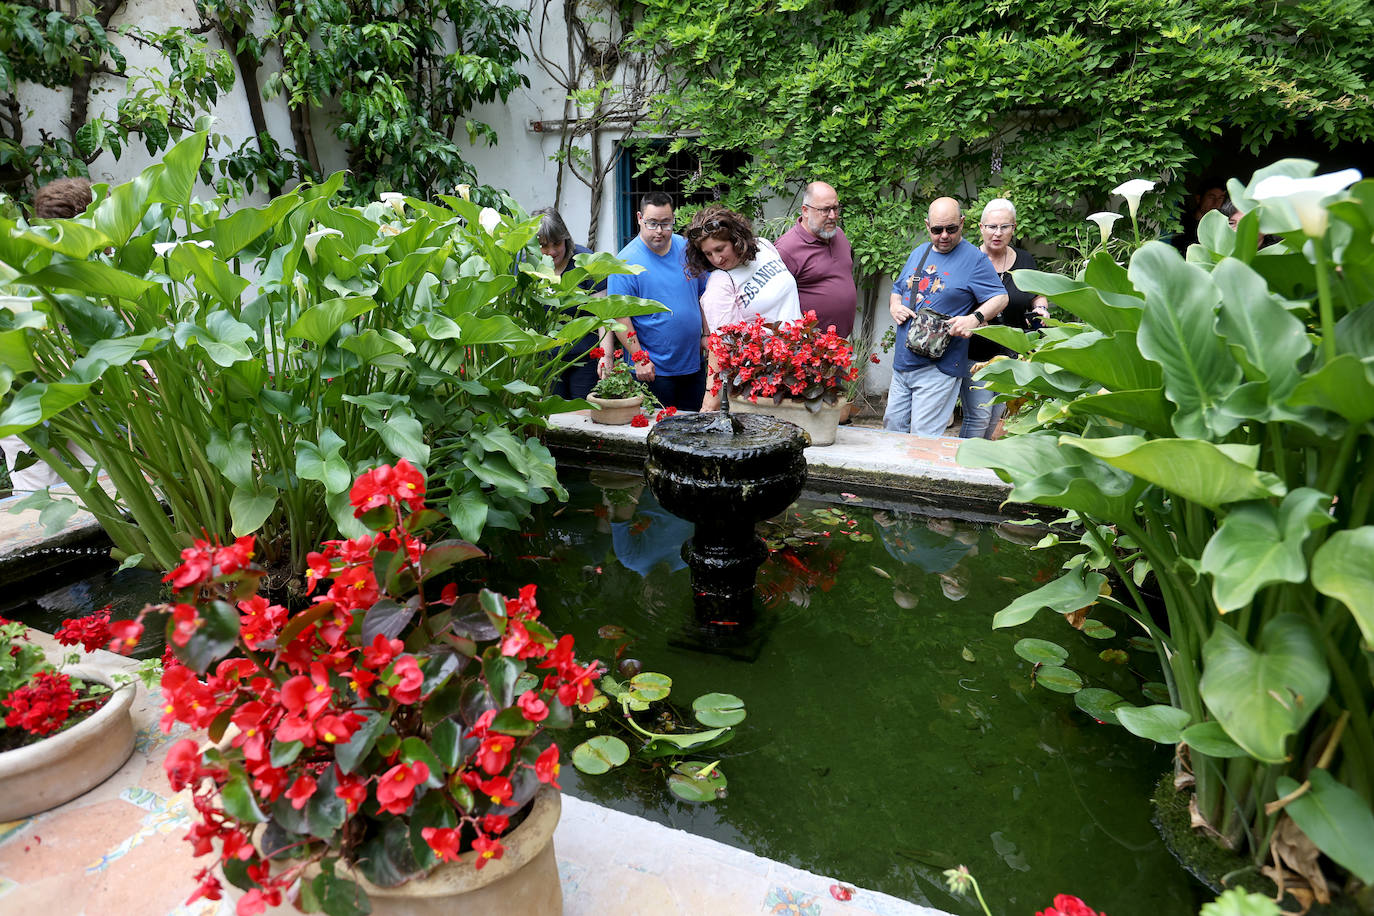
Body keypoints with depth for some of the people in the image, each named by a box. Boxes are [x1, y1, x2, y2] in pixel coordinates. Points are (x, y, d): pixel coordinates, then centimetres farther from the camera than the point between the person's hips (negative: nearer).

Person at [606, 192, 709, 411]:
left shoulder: (687, 248, 4)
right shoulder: (626, 261, -11)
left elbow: (703, 295, 15)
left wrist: (707, 335, 9)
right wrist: (639, 358, -17)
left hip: (694, 363, 5)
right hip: (653, 369, -5)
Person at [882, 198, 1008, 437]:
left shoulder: (974, 259, -3)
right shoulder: (918, 254, 15)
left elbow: (1000, 298, -6)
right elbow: (897, 290, 25)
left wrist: (975, 318, -25)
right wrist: (894, 306, 2)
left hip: (939, 368, -6)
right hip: (903, 363, 6)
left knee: (923, 438, -6)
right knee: (892, 427, 12)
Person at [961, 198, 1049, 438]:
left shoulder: (1024, 260, 8)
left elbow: (1038, 295, 21)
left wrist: (1040, 308, -1)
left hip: (1010, 354, 5)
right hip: (974, 353, -5)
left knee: (995, 416, 11)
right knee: (978, 417, -11)